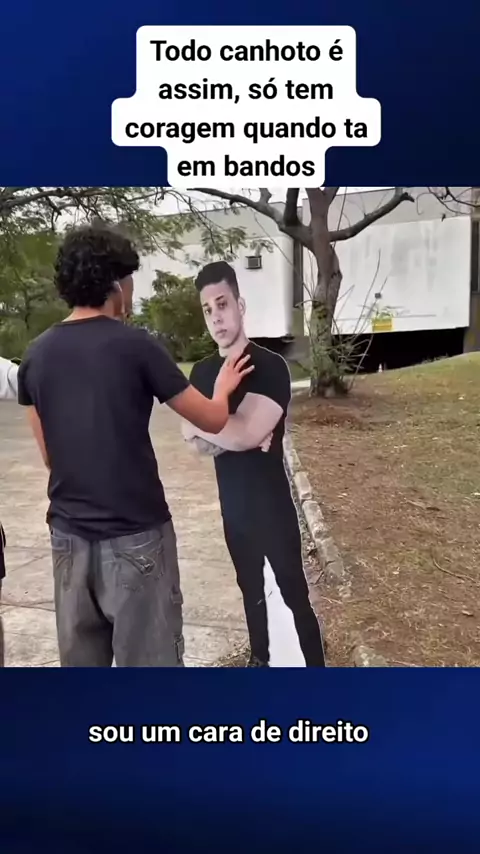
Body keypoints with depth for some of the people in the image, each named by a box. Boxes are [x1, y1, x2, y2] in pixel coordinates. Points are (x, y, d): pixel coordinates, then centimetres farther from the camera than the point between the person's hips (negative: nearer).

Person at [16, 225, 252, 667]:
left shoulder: (37, 355, 3)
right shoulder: (135, 346, -12)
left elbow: (49, 454, 10)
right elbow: (213, 420, -4)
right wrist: (222, 388, 17)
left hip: (68, 532, 6)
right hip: (135, 534, -5)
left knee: (80, 658, 18)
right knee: (149, 659, 8)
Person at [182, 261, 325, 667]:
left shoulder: (270, 367, -17)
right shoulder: (202, 372, 4)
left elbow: (245, 434, -27)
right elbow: (195, 440, -1)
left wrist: (200, 426, -12)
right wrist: (230, 434, -19)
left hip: (272, 504, -6)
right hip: (232, 504, 7)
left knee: (295, 594, 2)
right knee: (251, 587, 22)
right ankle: (260, 658, 40)